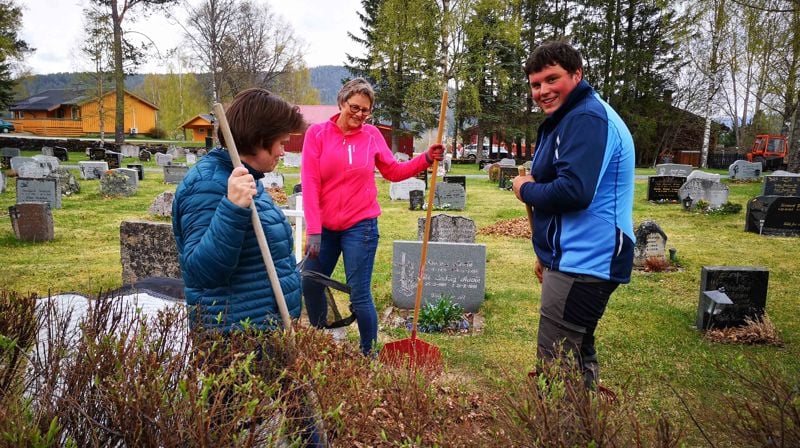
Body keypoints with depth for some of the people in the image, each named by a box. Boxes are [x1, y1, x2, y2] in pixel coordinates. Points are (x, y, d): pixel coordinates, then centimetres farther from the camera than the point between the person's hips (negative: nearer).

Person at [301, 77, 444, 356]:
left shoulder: (372, 135, 0)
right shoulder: (317, 133, -4)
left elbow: (394, 171, 11)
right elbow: (309, 182, -9)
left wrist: (426, 159, -4)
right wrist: (313, 229, -14)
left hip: (360, 226, -2)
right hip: (324, 226, 2)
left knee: (359, 294, -1)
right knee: (310, 285, 13)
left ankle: (370, 355, 17)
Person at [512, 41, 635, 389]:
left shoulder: (586, 119, -17)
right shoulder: (569, 118, 18)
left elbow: (573, 190, -30)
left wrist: (526, 190, -11)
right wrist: (548, 253, 23)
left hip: (582, 265, -11)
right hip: (576, 258, 11)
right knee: (578, 355, 22)